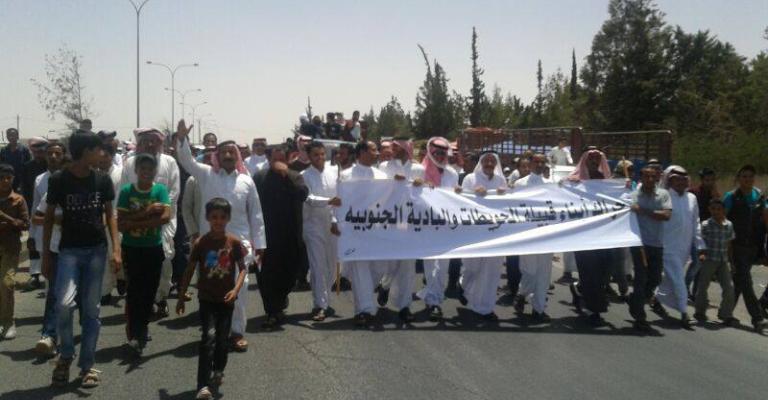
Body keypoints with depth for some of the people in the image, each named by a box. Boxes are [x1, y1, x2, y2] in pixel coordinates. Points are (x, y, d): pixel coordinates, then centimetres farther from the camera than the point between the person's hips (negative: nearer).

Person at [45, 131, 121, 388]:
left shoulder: (102, 180, 1)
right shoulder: (58, 180, -6)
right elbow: (49, 218, 2)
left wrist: (116, 248, -3)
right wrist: (46, 254, 1)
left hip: (97, 250, 2)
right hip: (69, 250, -2)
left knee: (91, 309, 4)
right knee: (64, 303, -18)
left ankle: (87, 365, 15)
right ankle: (66, 355, 8)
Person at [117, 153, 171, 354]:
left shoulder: (161, 190, -2)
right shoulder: (126, 191, -5)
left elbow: (165, 217, -17)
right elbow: (120, 224, -12)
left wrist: (135, 222, -19)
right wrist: (147, 212, -20)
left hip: (154, 248, 2)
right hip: (132, 249, -2)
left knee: (150, 291, 7)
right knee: (135, 290, -4)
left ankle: (140, 328, 26)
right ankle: (135, 332, 4)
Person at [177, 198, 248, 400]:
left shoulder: (234, 242, -4)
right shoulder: (201, 243, -5)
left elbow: (242, 268, 1)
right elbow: (190, 270, 2)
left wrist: (236, 289, -16)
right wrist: (181, 297, 5)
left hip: (226, 299, 2)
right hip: (207, 298, -2)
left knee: (222, 338, 11)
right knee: (209, 336, -15)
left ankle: (218, 371, 38)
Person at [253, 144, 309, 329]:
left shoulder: (294, 177, 3)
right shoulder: (259, 177, 3)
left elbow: (303, 194, -16)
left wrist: (286, 173, -20)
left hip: (290, 235, 1)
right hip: (266, 234, -1)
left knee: (288, 272, 10)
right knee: (266, 274, -4)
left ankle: (280, 297, 40)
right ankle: (274, 312, 4)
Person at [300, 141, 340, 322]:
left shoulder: (333, 171, 5)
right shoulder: (305, 176, -4)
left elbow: (339, 197, 4)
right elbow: (309, 199, -16)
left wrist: (336, 220, -3)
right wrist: (329, 201, -31)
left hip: (332, 225, 4)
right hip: (314, 225, -4)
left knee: (331, 266, 10)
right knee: (318, 266, -6)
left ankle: (326, 302, 24)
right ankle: (319, 305, -3)